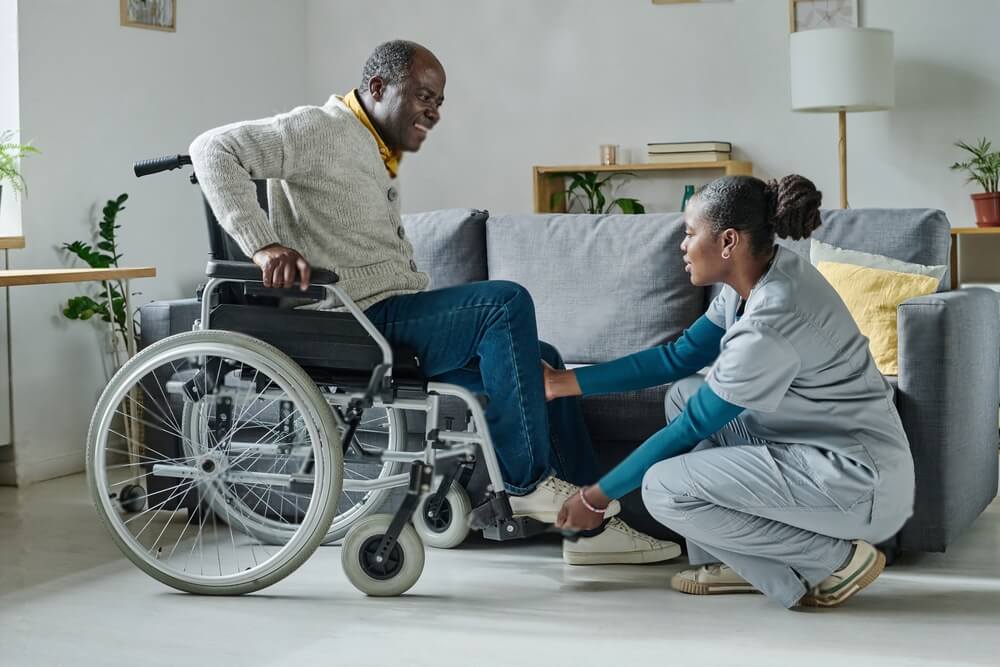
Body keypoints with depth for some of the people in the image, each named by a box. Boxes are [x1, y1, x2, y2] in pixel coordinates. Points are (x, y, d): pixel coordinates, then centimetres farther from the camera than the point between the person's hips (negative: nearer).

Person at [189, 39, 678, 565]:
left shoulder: (380, 157, 23)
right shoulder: (323, 131, -6)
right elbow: (214, 149, -18)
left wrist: (455, 317, 14)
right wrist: (263, 244, -28)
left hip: (397, 321, 10)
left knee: (540, 359, 4)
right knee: (507, 302, -23)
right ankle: (528, 482, -19)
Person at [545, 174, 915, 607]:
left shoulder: (770, 322, -25)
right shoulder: (756, 277, 1)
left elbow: (691, 428, -17)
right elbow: (679, 357, 11)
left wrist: (597, 496, -6)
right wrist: (565, 382, 11)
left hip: (860, 485, -10)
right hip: (820, 449, 10)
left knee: (664, 489, -16)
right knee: (684, 394, 13)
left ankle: (835, 559, -5)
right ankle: (741, 564, 13)